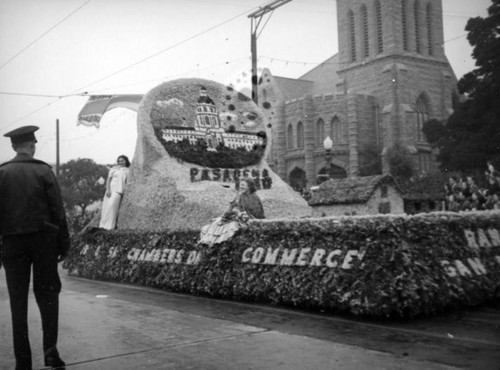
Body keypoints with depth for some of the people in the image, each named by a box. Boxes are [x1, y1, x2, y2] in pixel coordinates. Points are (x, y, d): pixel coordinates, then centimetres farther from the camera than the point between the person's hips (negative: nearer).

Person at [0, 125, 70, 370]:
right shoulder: (43, 171, -3)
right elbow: (57, 211, -4)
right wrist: (64, 244, 1)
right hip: (43, 239, -1)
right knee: (47, 294, 10)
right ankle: (50, 350, -1)